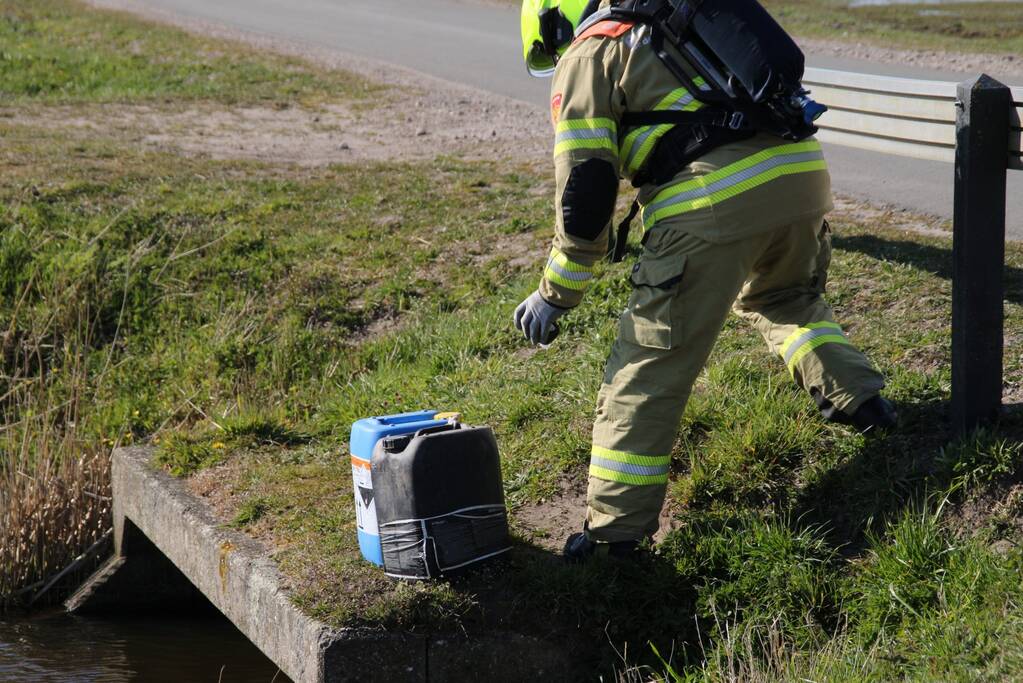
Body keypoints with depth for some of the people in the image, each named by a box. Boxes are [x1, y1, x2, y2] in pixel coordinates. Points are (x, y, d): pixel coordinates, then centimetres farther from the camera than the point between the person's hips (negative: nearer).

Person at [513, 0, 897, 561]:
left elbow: (585, 191, 3)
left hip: (714, 200, -7)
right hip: (803, 169, 7)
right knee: (783, 298, 38)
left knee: (651, 365, 1)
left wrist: (556, 294, 12)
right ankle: (856, 399, 30)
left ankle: (616, 528, 3)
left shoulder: (586, 58, 10)